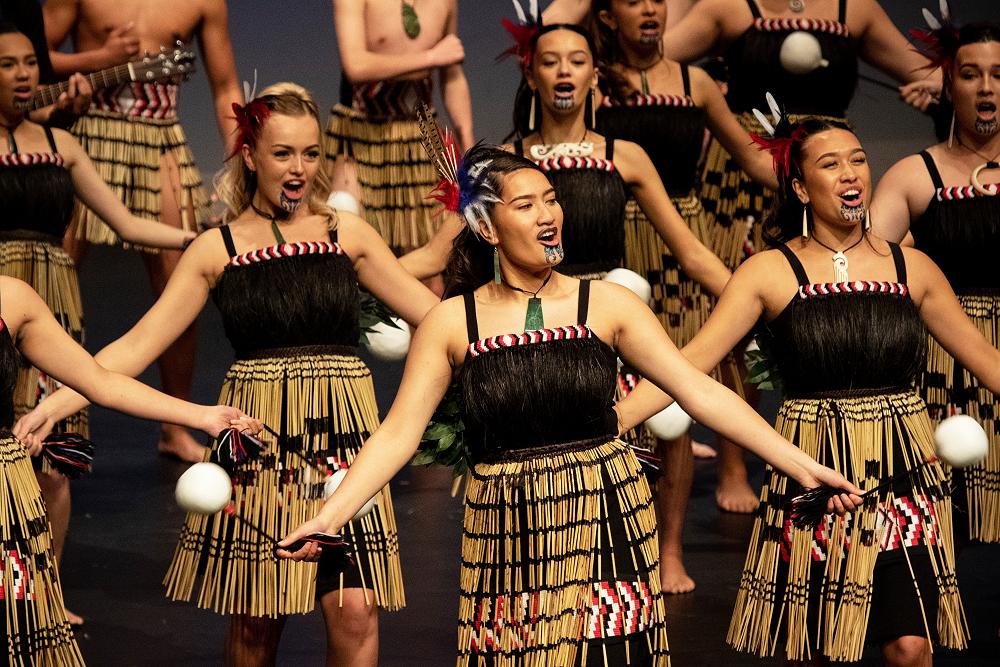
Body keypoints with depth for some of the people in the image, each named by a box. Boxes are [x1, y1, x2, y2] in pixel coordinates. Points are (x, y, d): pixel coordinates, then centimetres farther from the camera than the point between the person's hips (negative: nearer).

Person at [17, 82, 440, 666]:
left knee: (356, 611, -11)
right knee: (255, 617, 3)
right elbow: (138, 344, 1)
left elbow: (431, 312, 10)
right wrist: (55, 403, -9)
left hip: (342, 436, 1)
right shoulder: (217, 250, 5)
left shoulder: (348, 233, 8)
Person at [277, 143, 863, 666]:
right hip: (508, 535, 0)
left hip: (606, 524, 0)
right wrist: (328, 517, -11)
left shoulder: (606, 304, 2)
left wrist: (799, 465, -4)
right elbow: (398, 433, 0)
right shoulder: (452, 323, 2)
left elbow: (701, 392, 1)